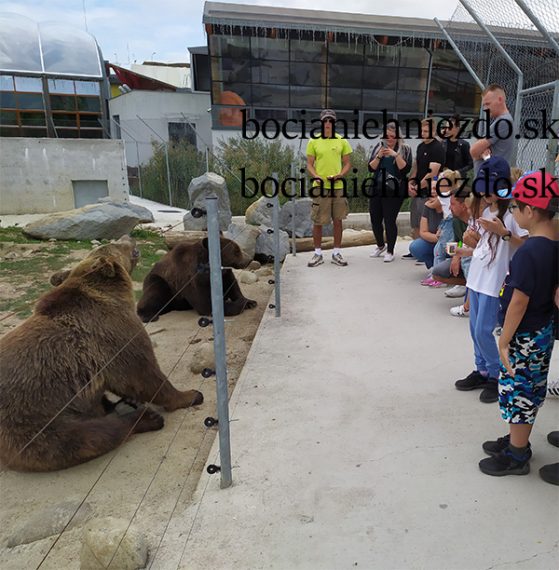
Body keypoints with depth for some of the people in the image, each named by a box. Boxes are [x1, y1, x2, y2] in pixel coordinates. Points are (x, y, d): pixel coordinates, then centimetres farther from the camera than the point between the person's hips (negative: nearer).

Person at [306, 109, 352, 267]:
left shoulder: (342, 141, 7)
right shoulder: (313, 141, 3)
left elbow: (347, 163, 10)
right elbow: (309, 164, 4)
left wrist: (340, 175, -10)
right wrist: (316, 176, -15)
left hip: (338, 186, 2)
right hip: (320, 187, -2)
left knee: (338, 220, 5)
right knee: (317, 221, 0)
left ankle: (337, 253, 16)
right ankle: (318, 254, 13)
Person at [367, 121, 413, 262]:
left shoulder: (405, 149, 1)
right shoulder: (378, 147, 9)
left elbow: (406, 169, -10)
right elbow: (371, 168, 3)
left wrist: (396, 155, -19)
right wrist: (379, 156, -13)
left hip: (394, 191, -4)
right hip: (377, 189, 4)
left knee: (389, 220, -7)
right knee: (375, 219, 8)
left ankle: (390, 251, 9)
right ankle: (381, 245, 33)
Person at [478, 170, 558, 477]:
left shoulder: (528, 252, -25)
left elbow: (519, 302, -23)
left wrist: (504, 340, -15)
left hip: (524, 338, -9)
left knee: (518, 393, 6)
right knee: (528, 393, 21)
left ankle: (516, 457, 23)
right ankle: (518, 440, 39)